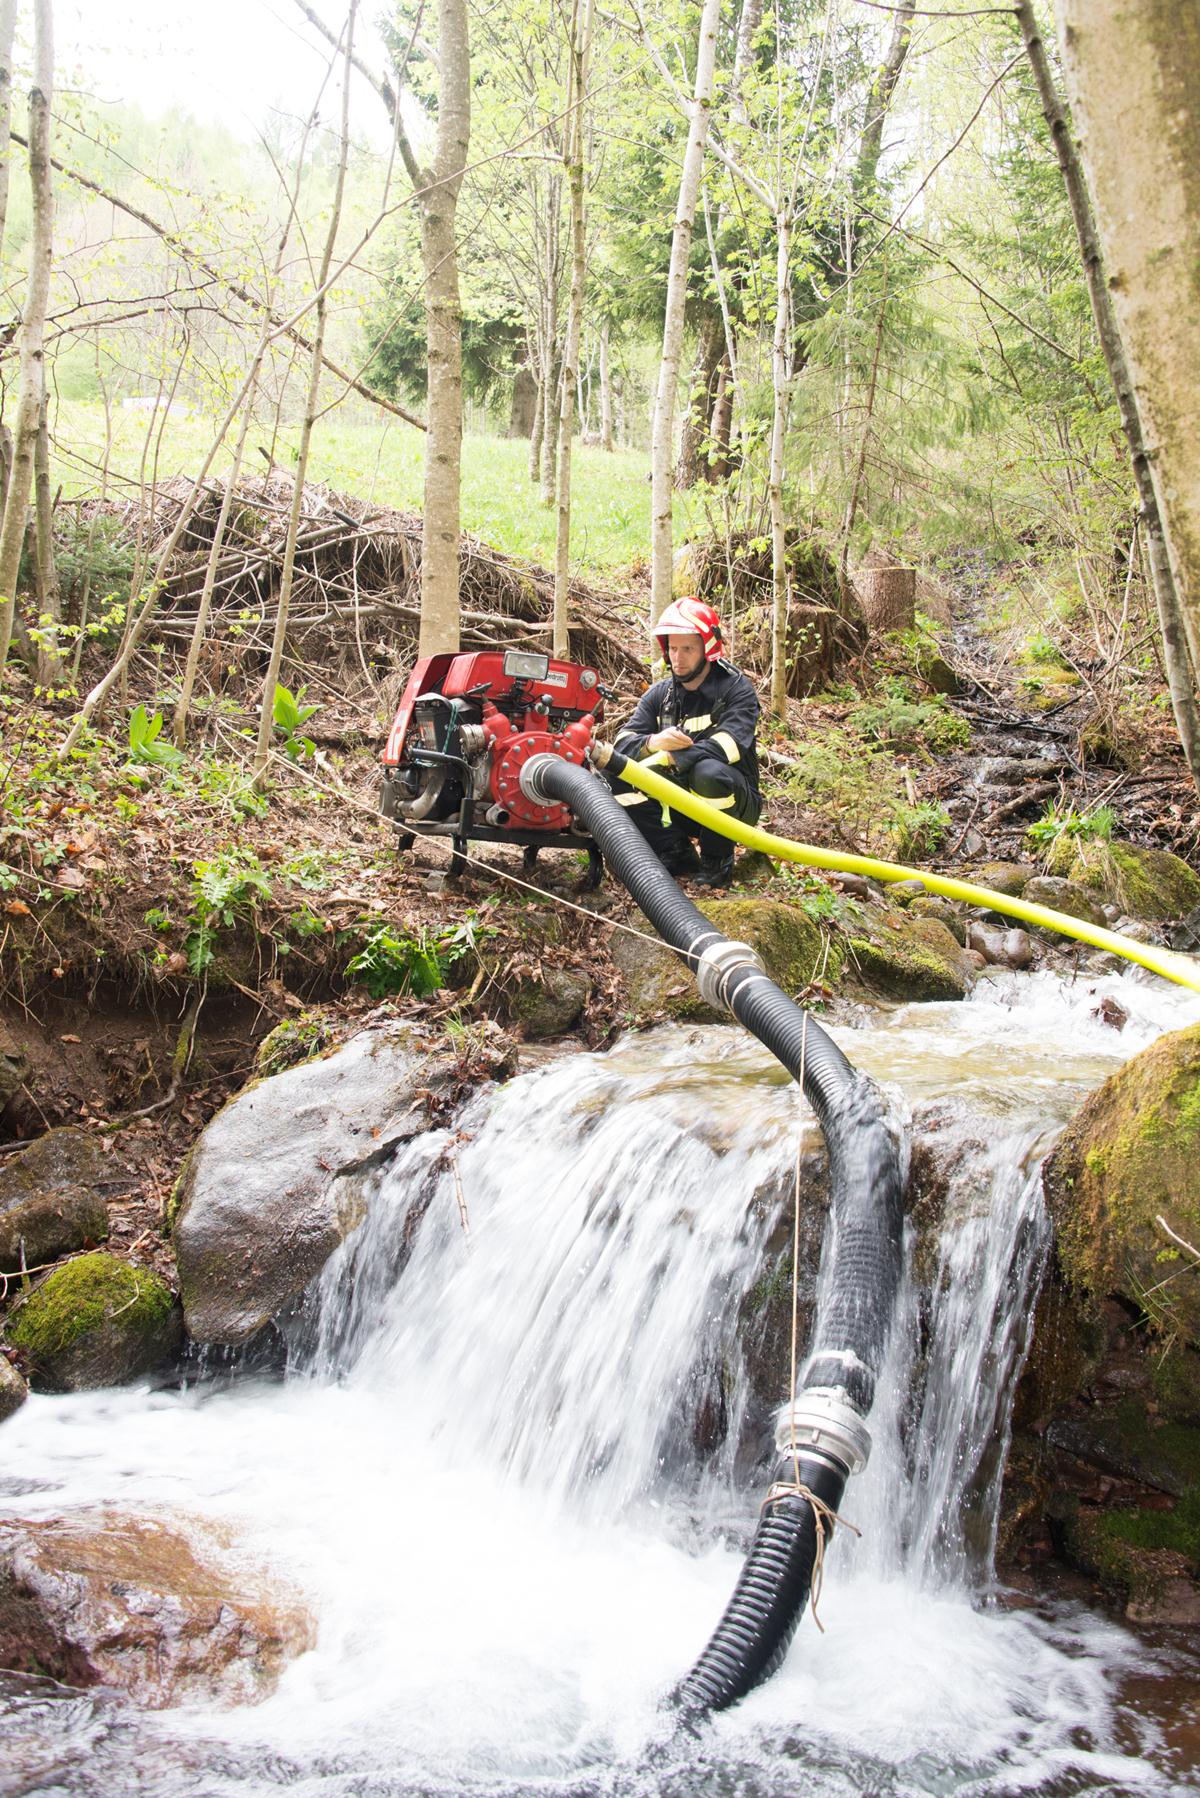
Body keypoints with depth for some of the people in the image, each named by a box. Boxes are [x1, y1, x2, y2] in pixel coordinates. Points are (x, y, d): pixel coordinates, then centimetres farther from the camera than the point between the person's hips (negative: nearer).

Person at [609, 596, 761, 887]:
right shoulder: (659, 694, 3)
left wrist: (666, 758, -37)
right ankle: (676, 853, -6)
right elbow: (623, 741, -9)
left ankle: (717, 861, -13)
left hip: (733, 803, -5)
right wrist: (652, 743, -34)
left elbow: (730, 744, -28)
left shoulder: (736, 689, -11)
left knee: (709, 771, -37)